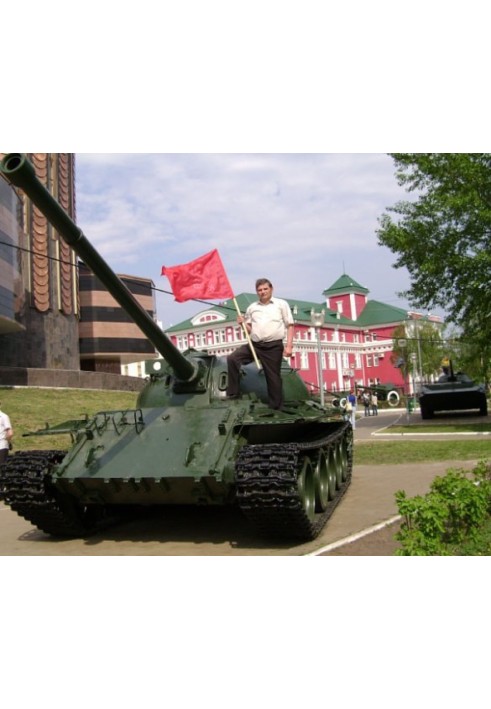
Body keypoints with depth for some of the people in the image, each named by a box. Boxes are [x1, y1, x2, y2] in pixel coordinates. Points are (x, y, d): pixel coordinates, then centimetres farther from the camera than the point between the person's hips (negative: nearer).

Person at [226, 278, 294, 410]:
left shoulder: (281, 304, 6)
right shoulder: (252, 307, 15)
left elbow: (290, 326, 1)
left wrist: (289, 346, -9)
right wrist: (243, 324, -3)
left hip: (273, 347, -3)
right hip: (254, 345, 3)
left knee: (273, 377, 0)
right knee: (232, 358, -13)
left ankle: (276, 407, 11)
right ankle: (233, 393, -6)